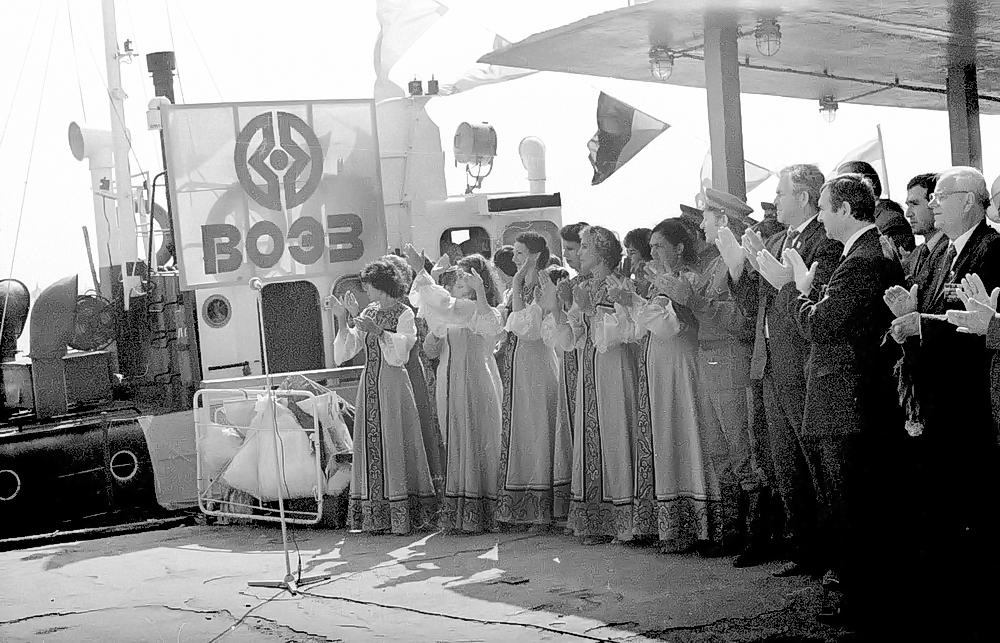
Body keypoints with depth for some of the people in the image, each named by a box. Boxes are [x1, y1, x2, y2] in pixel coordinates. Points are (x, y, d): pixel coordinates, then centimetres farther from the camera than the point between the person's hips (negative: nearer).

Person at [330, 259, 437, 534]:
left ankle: (401, 516, -3)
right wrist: (342, 321, 1)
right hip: (369, 384, 6)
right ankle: (375, 518, 4)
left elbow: (402, 347, -16)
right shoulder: (369, 313, 15)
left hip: (393, 383, -6)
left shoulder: (404, 314, -2)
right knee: (370, 446, 2)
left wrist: (378, 331, -26)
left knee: (394, 444, -7)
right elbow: (349, 348, 11)